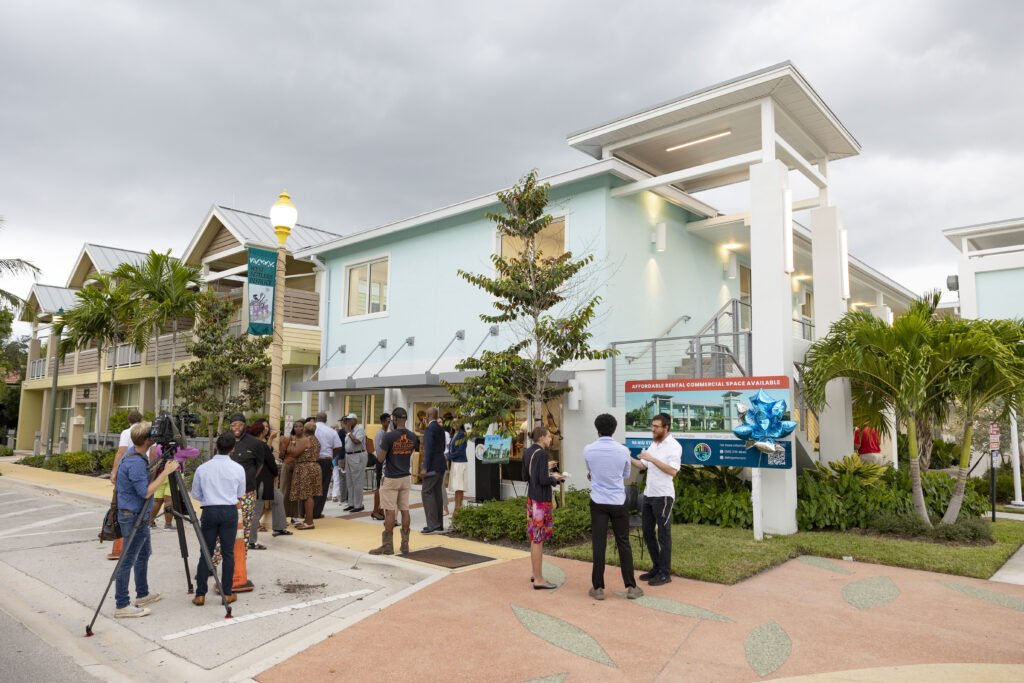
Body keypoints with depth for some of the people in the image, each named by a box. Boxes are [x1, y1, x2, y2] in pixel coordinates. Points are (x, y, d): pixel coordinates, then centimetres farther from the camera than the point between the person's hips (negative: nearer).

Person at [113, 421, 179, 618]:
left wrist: (161, 469, 4)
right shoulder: (135, 463, -25)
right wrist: (166, 471, -25)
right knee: (127, 560, -3)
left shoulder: (134, 454, 6)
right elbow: (146, 491, -26)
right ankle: (122, 606, 5)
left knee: (144, 553, 20)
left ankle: (142, 595, 31)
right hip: (133, 516, -11)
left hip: (139, 515, 11)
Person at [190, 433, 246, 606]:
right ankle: (227, 593, 10)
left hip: (209, 511, 1)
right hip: (230, 511, -1)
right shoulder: (238, 469, -3)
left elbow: (195, 494, 9)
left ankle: (200, 595, 10)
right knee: (228, 553, 6)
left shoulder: (202, 468, -1)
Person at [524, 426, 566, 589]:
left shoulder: (527, 452, 8)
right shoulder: (541, 453, -17)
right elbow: (543, 480, -22)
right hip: (541, 499, -9)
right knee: (538, 539, -2)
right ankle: (538, 579, 6)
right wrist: (555, 478, -3)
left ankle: (536, 574, 27)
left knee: (535, 538, 17)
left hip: (531, 497, 9)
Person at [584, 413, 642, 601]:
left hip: (598, 502, 0)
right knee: (624, 543, 9)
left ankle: (598, 588, 9)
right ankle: (630, 587, 13)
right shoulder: (623, 451, -6)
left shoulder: (588, 450, -6)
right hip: (618, 502, 0)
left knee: (599, 544, 4)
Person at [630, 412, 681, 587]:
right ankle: (656, 568, 26)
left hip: (663, 496, -8)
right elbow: (643, 465, 17)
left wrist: (652, 458, -23)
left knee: (663, 535, 1)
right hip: (649, 494, 8)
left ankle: (665, 573, 10)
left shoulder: (674, 446, -11)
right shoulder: (654, 444, 13)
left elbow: (672, 471, -20)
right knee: (648, 533, 13)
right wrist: (629, 458, 1)